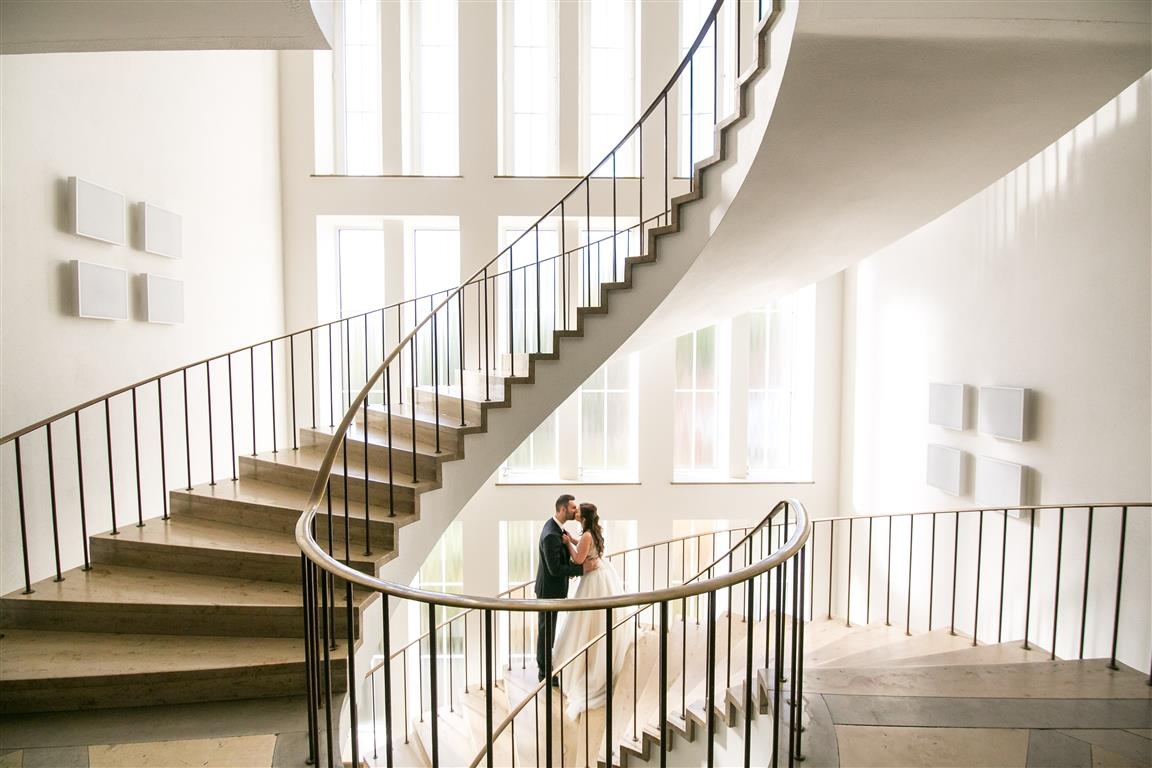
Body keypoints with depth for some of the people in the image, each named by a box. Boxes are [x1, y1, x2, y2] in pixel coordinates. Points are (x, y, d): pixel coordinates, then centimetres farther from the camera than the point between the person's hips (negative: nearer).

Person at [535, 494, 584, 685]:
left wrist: (571, 565, -1)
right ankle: (545, 673, 21)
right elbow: (555, 569, -28)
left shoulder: (555, 526, 1)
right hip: (549, 589, -9)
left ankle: (545, 665, 38)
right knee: (546, 630, 6)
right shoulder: (551, 535, -31)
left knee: (547, 629, 22)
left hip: (552, 586, 9)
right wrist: (582, 569, -25)